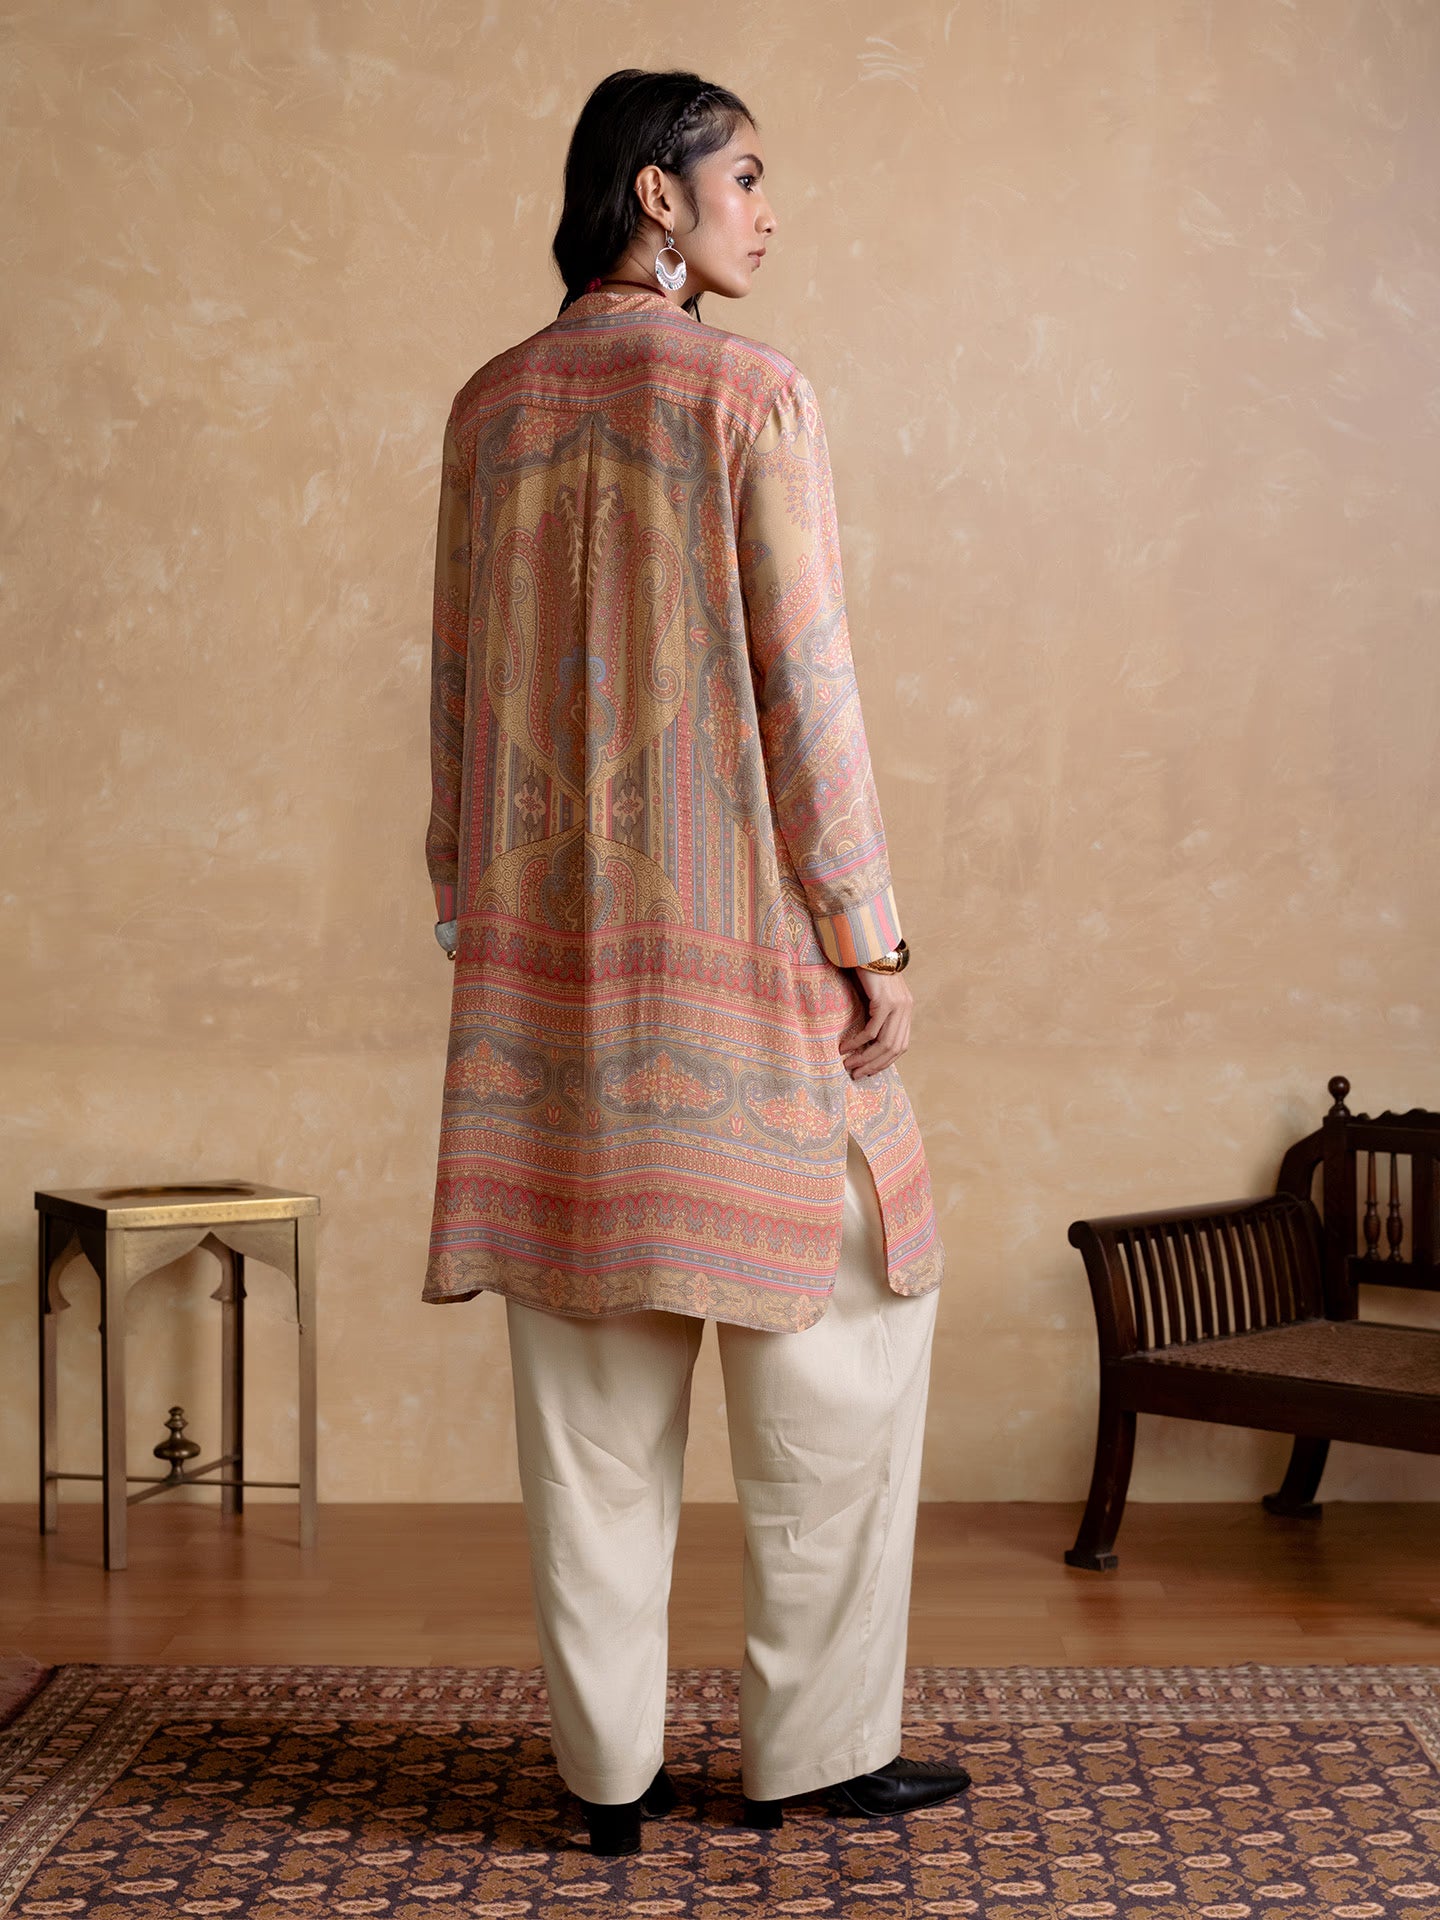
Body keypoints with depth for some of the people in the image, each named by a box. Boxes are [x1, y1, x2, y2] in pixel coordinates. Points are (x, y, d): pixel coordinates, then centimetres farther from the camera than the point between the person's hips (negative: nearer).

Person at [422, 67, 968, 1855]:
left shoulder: (490, 406, 9)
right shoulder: (750, 392, -8)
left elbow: (460, 690, 11)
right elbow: (802, 687, -11)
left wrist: (468, 917, 18)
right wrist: (874, 940, -6)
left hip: (547, 952, 6)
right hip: (735, 944, -5)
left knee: (589, 1372, 9)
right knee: (841, 1330, 9)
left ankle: (608, 1767, 16)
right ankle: (812, 1741, 15)